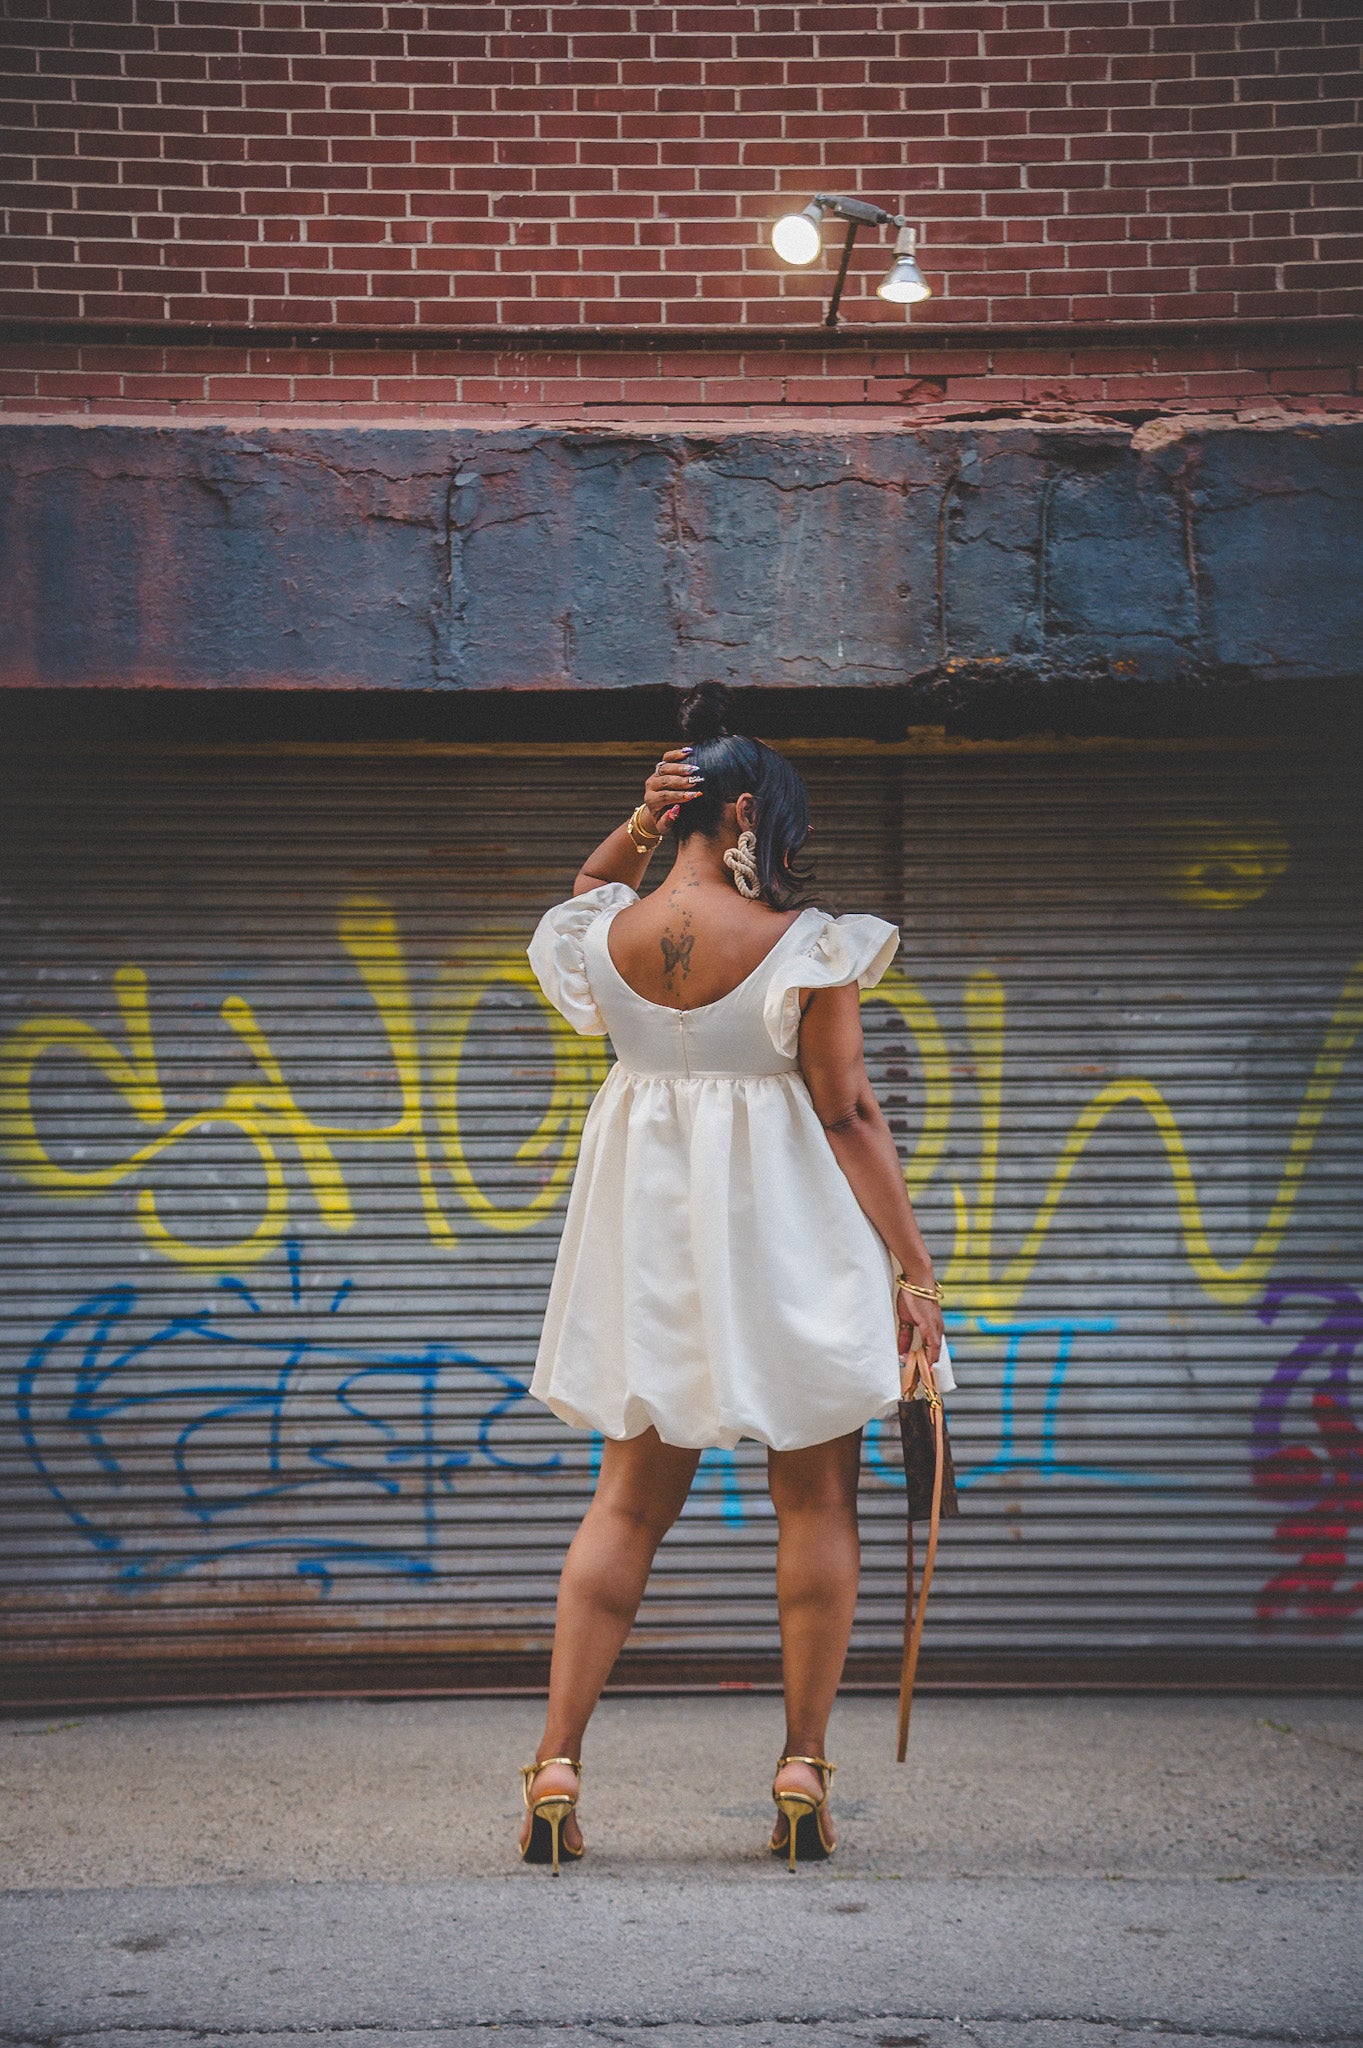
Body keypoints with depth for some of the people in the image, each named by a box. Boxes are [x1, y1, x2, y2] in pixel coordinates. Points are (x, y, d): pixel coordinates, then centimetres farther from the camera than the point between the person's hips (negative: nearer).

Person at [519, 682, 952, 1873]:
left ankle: (557, 1761, 7)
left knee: (631, 1501, 12)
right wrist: (913, 1268, -7)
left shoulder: (609, 935, -3)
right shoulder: (801, 946, -14)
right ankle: (804, 1772, 11)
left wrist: (637, 826, 5)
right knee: (815, 1502, 9)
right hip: (788, 1237, -4)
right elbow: (850, 1115, -13)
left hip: (654, 1238, 4)